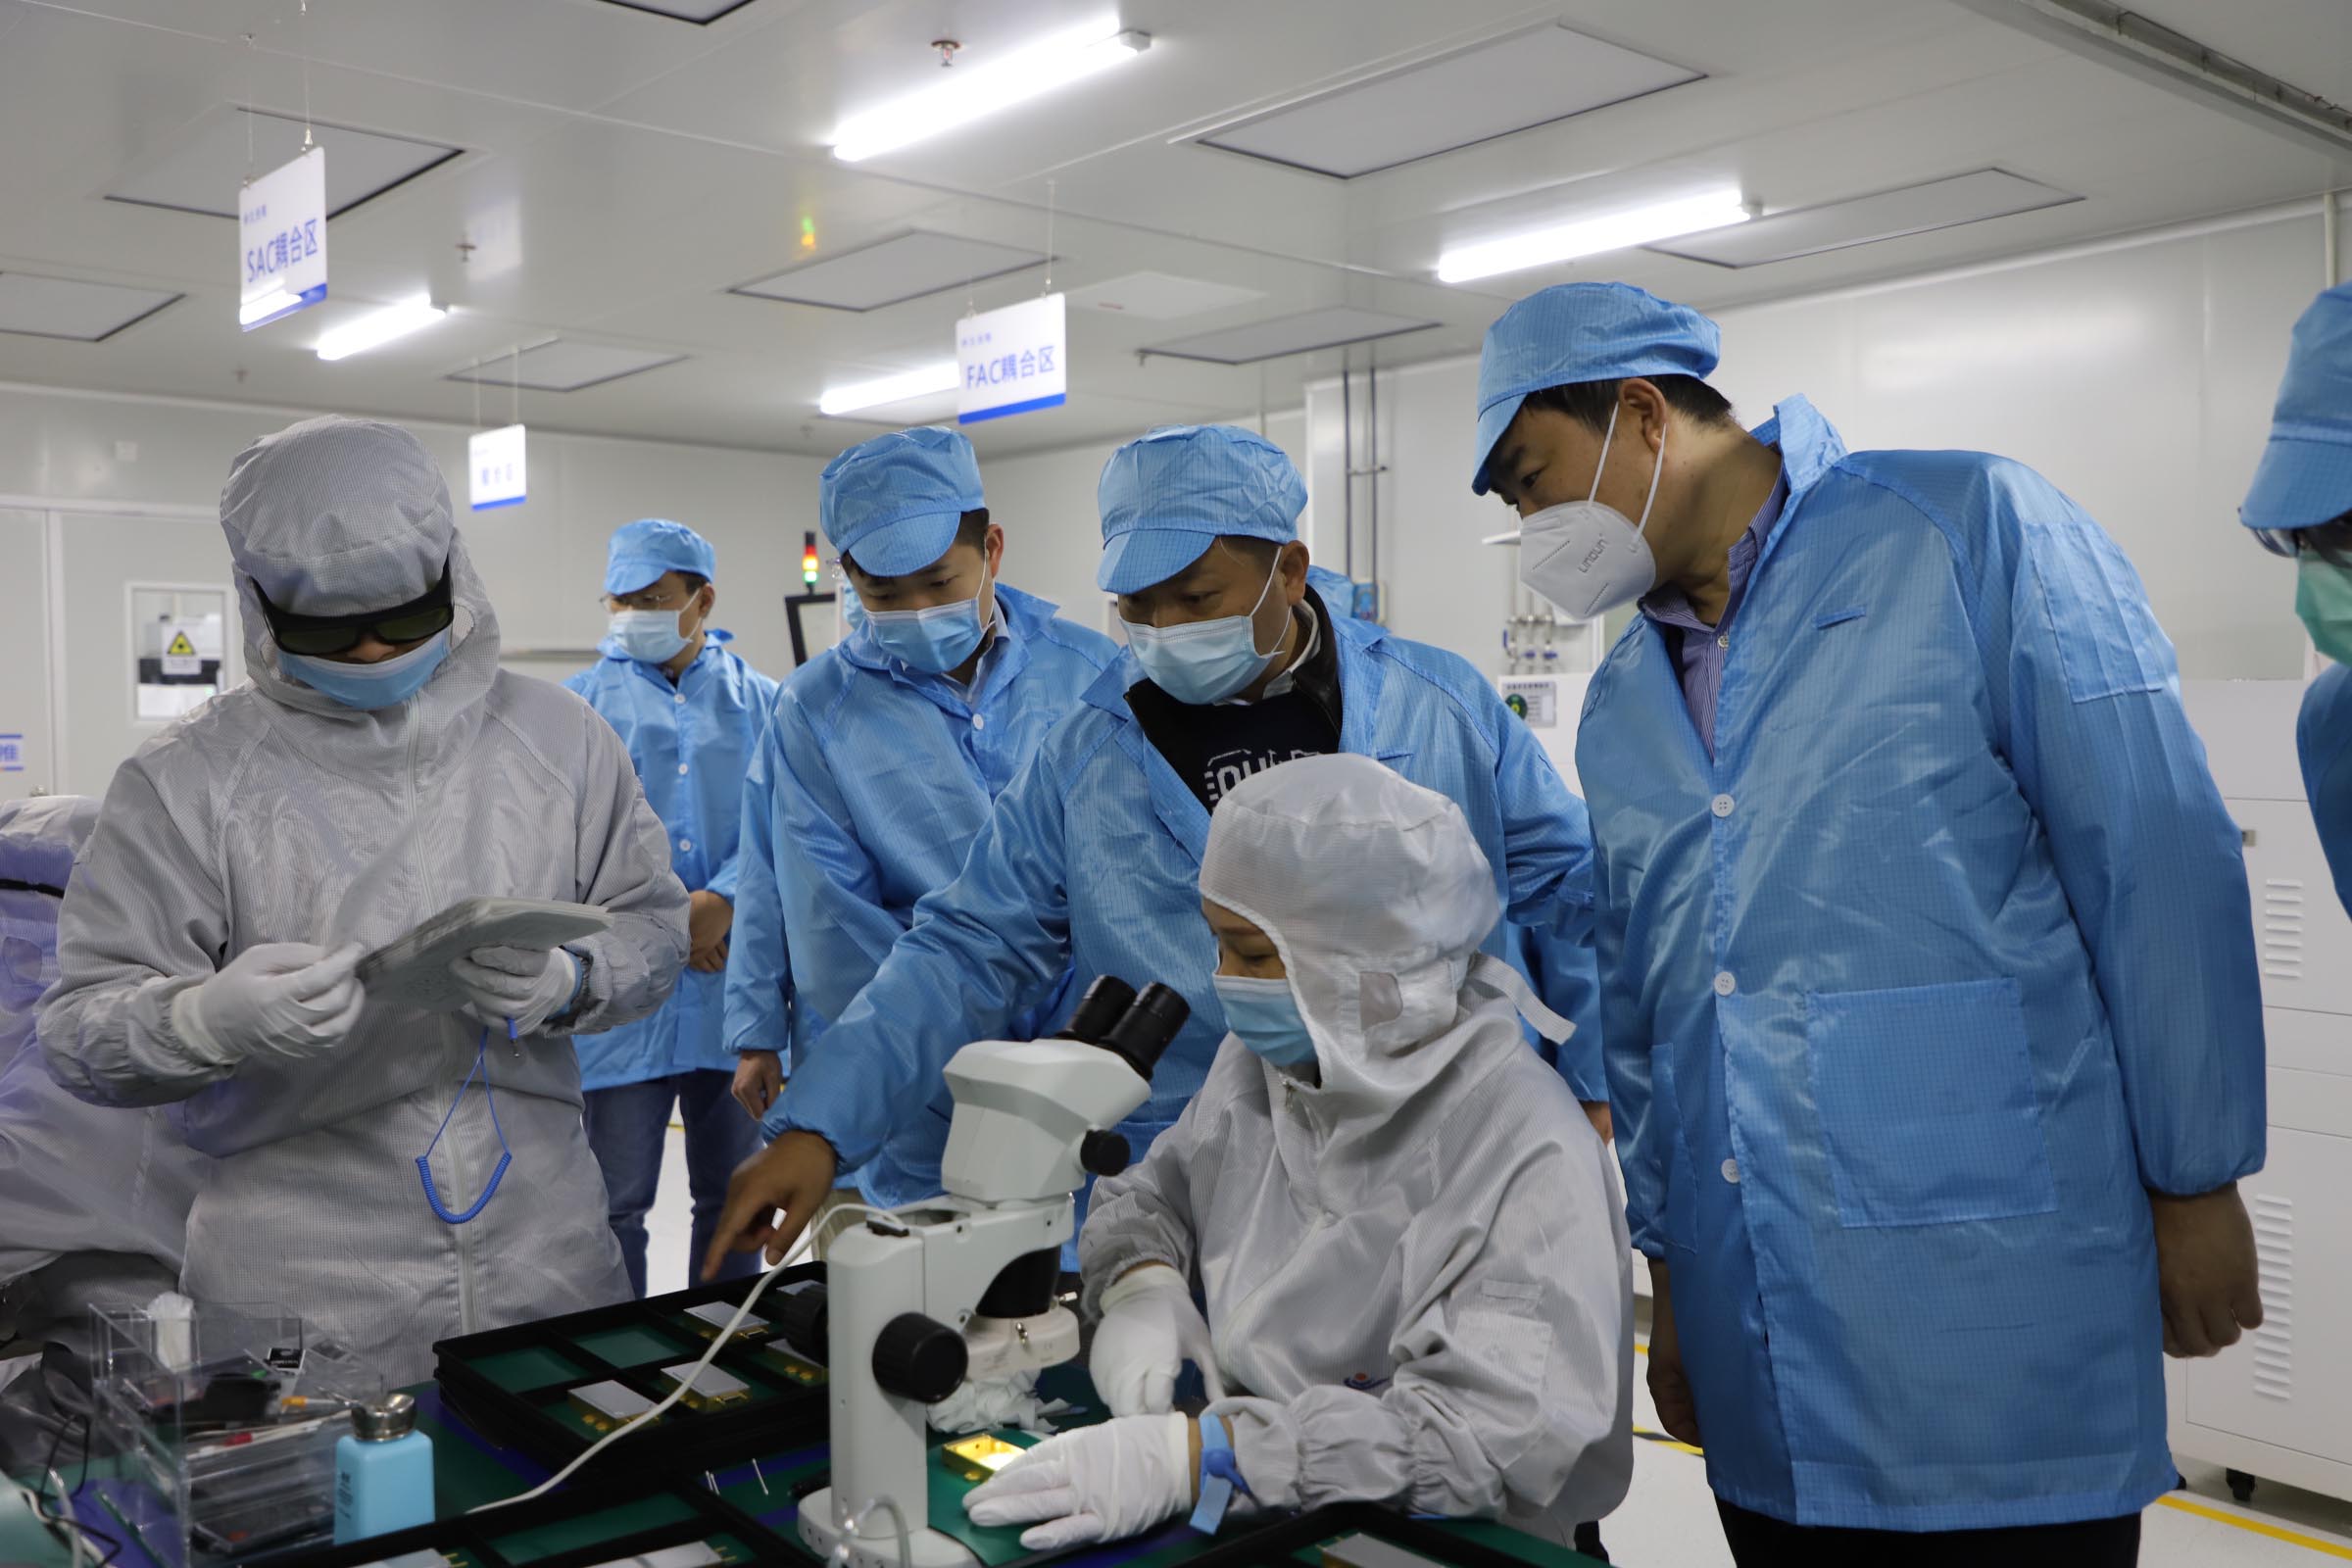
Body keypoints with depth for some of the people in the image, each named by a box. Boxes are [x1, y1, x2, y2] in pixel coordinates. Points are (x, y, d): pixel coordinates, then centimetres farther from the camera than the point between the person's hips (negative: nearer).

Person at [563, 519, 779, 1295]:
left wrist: (721, 903, -17)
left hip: (733, 990, 1)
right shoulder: (581, 703, 7)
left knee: (734, 1199, 11)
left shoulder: (761, 702, 8)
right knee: (615, 1203, 3)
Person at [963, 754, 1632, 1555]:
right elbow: (1152, 1190, 15)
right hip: (1248, 1518, 5)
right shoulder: (1263, 1060, 1)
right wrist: (1141, 1286, -8)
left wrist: (1193, 1457, -33)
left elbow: (1498, 1435, -26)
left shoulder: (1527, 1156, -20)